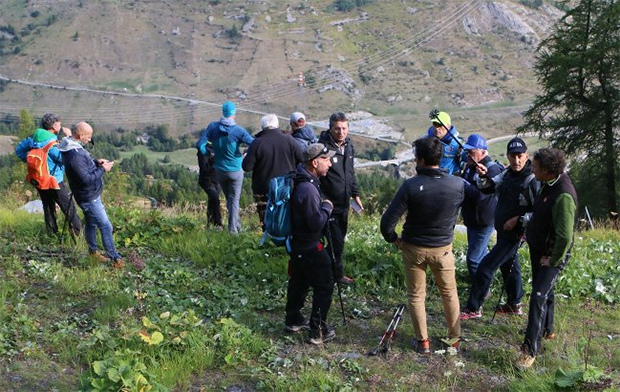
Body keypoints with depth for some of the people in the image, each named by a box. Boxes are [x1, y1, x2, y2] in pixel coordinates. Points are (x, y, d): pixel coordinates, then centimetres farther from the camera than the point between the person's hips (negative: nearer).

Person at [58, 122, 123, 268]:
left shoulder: (73, 148, 3)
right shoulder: (74, 155, -29)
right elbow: (87, 179, -28)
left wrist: (96, 162, 3)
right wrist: (103, 169, -18)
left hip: (89, 195, 10)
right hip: (89, 197, -10)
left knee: (91, 224, 22)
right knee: (106, 227, -3)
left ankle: (93, 251, 38)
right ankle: (114, 258, 5)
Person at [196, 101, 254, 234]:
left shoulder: (213, 127, -8)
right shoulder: (238, 131, -17)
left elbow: (200, 144, -11)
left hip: (220, 170, 3)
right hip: (235, 170, -3)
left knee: (228, 198, 19)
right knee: (234, 200, 10)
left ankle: (236, 224, 24)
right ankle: (233, 228, 11)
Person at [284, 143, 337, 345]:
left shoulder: (299, 180, 2)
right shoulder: (308, 189, -29)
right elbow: (317, 223, -26)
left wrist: (323, 207, 6)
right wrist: (327, 207, -12)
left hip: (297, 243, 10)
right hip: (310, 248, -10)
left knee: (299, 281, 23)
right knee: (324, 286, 4)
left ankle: (293, 320, 39)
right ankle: (318, 331, 12)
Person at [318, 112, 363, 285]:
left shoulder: (349, 146, 7)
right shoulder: (323, 146, -18)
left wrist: (355, 194, 17)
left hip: (344, 204, 8)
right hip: (329, 204, -8)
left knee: (339, 238, 17)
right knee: (335, 241, -1)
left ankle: (336, 272, 31)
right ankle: (338, 274, 14)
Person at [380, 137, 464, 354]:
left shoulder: (411, 185, -24)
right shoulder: (458, 185, -15)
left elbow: (387, 221, -23)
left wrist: (394, 239, -5)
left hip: (413, 248, -2)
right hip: (443, 248, 2)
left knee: (416, 296, 16)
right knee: (449, 293, 21)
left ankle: (423, 341, 23)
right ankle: (454, 338, 32)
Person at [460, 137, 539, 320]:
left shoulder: (532, 181, -21)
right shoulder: (508, 173, 1)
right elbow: (487, 188, 3)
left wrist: (518, 220, -22)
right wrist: (484, 176, -16)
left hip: (514, 233, -8)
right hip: (503, 230, 8)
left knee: (485, 267, -7)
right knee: (509, 265, 22)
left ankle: (473, 308, 4)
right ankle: (514, 305, 40)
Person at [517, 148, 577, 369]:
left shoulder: (563, 195, -31)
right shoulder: (549, 184, -2)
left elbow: (565, 236, -31)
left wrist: (553, 261, -20)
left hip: (551, 255, -9)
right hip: (538, 249, 9)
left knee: (538, 297, -12)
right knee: (545, 291, 23)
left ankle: (530, 349, -8)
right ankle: (546, 330, 42)